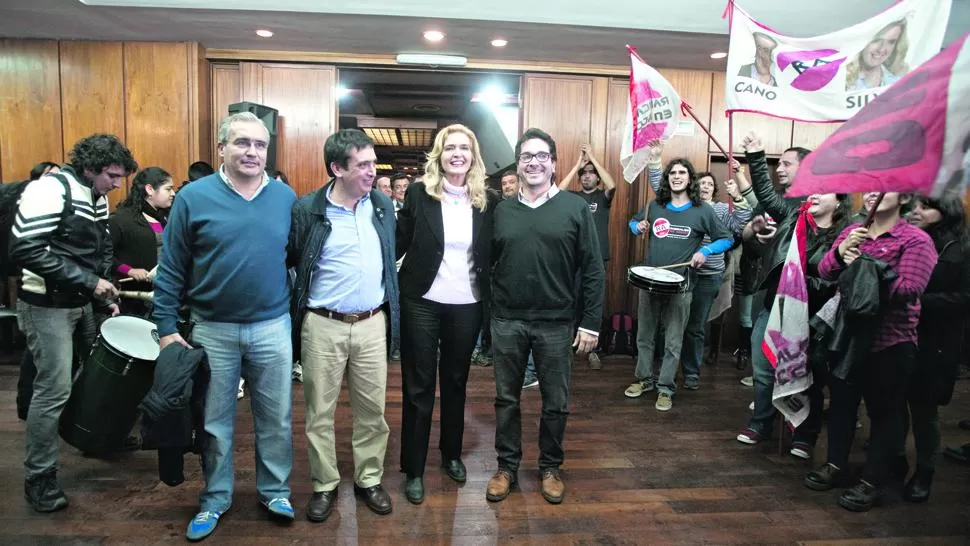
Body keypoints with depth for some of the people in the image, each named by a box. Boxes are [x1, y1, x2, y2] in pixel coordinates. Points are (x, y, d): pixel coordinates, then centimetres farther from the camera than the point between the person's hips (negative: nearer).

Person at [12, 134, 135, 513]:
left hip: (81, 303, 9)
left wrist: (104, 292, 4)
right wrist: (88, 281, -26)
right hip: (46, 306, -8)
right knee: (54, 390, -6)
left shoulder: (97, 198, 8)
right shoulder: (51, 189, -20)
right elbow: (24, 250, -27)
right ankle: (39, 477, 8)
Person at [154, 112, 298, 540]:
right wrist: (167, 327, -5)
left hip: (273, 329, 1)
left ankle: (275, 492, 31)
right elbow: (171, 269, -3)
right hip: (212, 330, -1)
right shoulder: (193, 197, -6)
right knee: (214, 422, 14)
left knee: (275, 418, 12)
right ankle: (214, 500, 32)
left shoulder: (286, 198, 0)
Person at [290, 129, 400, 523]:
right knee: (320, 412, 9)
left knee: (372, 410, 11)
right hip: (323, 326, -3)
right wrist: (298, 307, 0)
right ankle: (324, 485, 27)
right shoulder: (307, 209, -9)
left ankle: (369, 480, 29)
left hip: (372, 324, 3)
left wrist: (391, 310, 13)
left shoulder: (383, 205, 3)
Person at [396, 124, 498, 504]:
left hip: (467, 306, 2)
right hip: (422, 302, -2)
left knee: (456, 381, 17)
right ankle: (414, 469, 19)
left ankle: (452, 453, 36)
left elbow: (494, 255, 6)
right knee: (418, 385, 6)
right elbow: (399, 244, -3)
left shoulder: (488, 201, 0)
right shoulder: (418, 194, -5)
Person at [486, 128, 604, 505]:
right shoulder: (502, 210, 5)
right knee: (506, 398, 12)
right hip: (507, 321, 2)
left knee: (556, 402, 10)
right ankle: (507, 466, 28)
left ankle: (550, 468, 30)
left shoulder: (575, 207, -3)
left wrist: (590, 322, -8)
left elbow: (592, 269, -4)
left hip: (556, 323, -2)